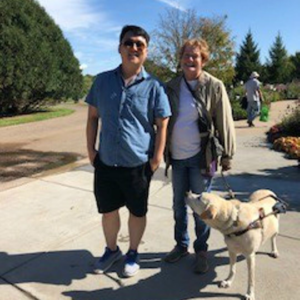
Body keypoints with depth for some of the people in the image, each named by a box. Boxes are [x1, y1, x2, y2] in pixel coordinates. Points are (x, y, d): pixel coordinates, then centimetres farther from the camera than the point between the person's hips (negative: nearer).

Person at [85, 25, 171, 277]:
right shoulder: (103, 81, 1)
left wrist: (157, 158, -9)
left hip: (138, 163, -2)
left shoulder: (154, 86, -7)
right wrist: (91, 149, 3)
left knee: (137, 211, 14)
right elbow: (93, 117, 8)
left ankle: (133, 254, 39)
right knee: (108, 209, 18)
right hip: (105, 161, 3)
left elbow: (162, 125, -5)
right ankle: (111, 250, 43)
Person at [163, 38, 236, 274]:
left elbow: (225, 123, -5)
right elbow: (164, 121, 8)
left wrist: (227, 154, -5)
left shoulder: (214, 87, -6)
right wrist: (163, 150, 6)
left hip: (200, 157, -4)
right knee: (179, 204, 15)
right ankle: (181, 245, 34)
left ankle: (201, 250, 27)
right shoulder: (172, 87, 4)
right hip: (177, 157, 4)